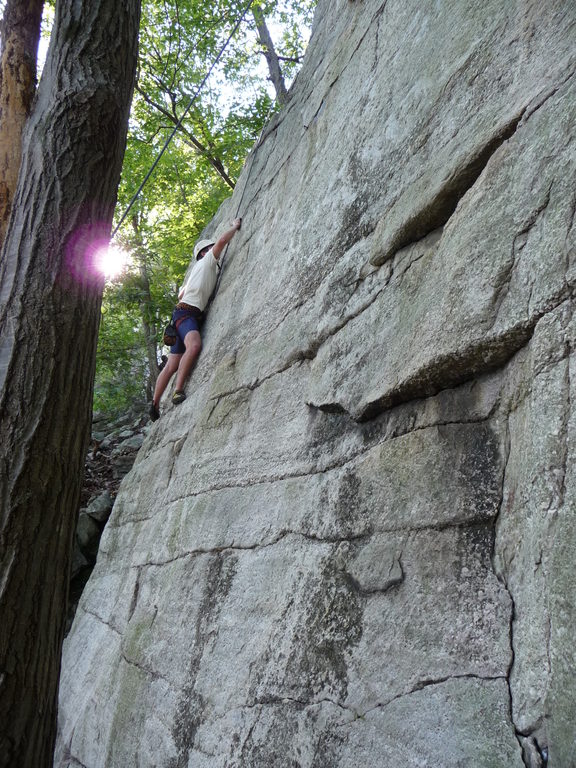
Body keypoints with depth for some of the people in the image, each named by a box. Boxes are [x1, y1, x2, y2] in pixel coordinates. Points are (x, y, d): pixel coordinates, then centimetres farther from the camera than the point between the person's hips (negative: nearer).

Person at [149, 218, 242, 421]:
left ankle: (155, 405, 2)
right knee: (194, 345, -35)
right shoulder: (207, 261, 7)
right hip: (186, 313, -9)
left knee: (172, 365, 3)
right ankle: (178, 391, -40)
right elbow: (222, 241, -6)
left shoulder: (198, 270, 31)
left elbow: (180, 295, 34)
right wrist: (235, 227, 8)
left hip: (184, 312, 9)